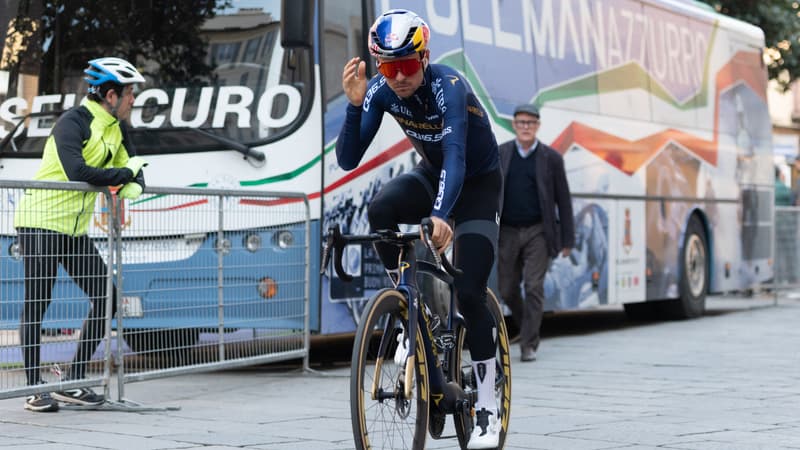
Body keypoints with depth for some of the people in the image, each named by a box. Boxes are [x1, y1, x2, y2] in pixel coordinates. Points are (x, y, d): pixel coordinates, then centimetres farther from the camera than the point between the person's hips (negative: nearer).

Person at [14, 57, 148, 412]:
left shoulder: (116, 130, 10)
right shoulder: (73, 123, -16)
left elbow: (133, 169, 11)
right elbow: (78, 172, -28)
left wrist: (134, 185, -14)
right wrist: (125, 174, -17)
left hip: (74, 230, 9)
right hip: (40, 222, -9)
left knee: (105, 299, 4)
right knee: (37, 304, -4)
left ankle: (72, 382, 10)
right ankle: (34, 390, 2)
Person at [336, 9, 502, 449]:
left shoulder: (448, 86, -32)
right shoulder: (381, 90, -17)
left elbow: (456, 156, -46)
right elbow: (348, 159, -19)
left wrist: (440, 216, -62)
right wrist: (354, 104, -35)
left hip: (478, 183, -4)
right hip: (431, 173, 4)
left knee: (468, 292, -15)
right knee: (380, 210, -30)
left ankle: (487, 409, -4)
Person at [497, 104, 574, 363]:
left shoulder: (551, 158, 0)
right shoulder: (499, 155, 4)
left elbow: (563, 200, 2)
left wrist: (567, 239, 0)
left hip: (538, 232, -2)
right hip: (508, 232, 2)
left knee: (534, 287, -9)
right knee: (507, 289, 7)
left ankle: (528, 345, -4)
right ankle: (529, 330, 32)